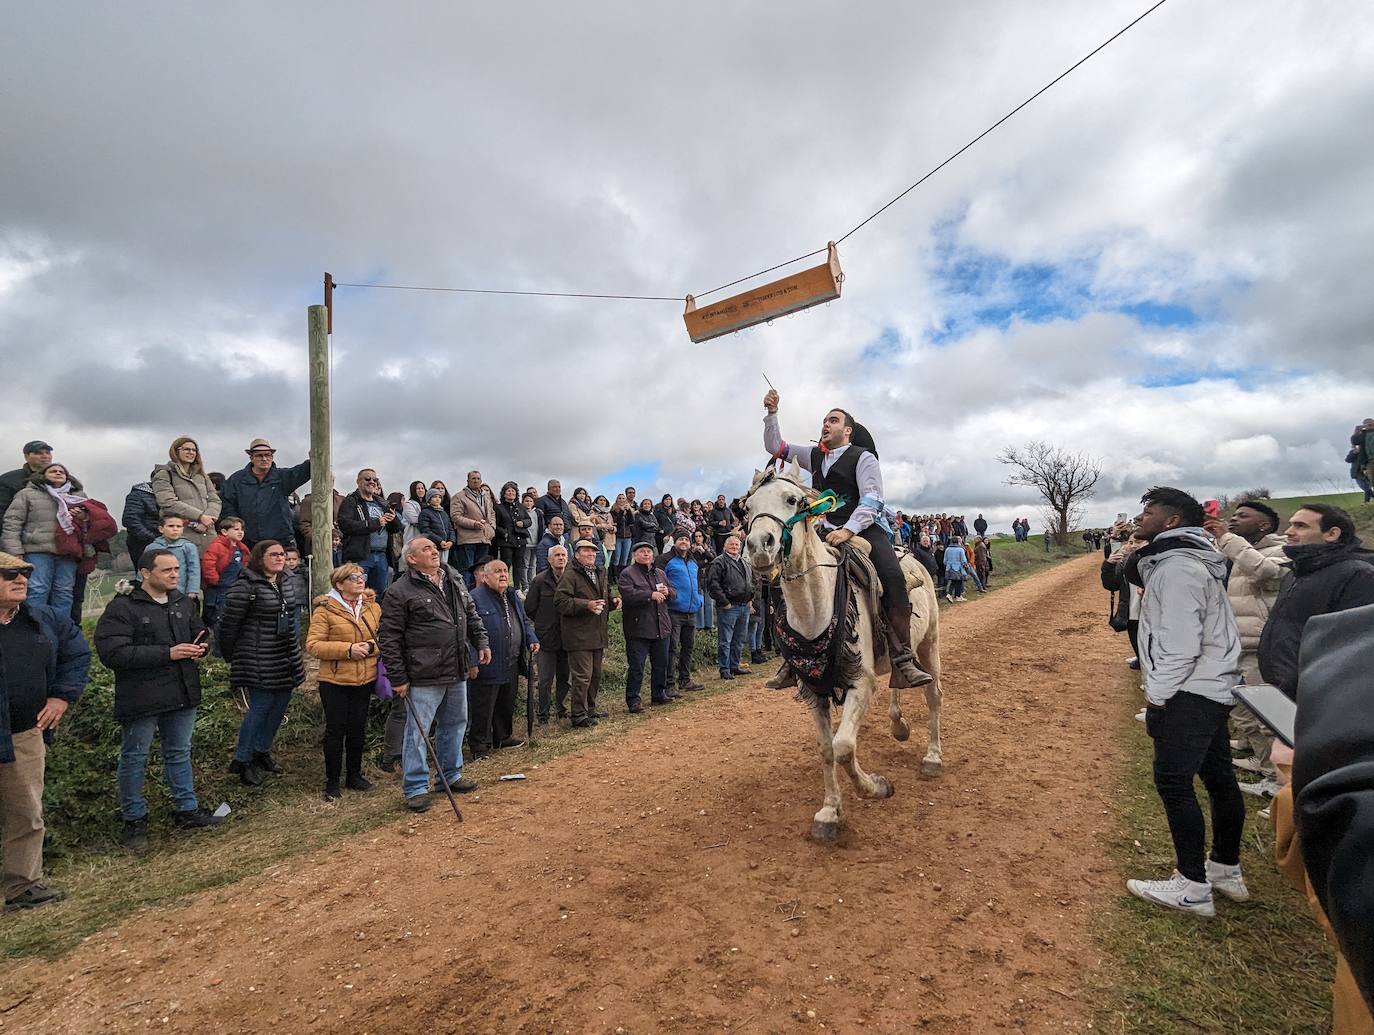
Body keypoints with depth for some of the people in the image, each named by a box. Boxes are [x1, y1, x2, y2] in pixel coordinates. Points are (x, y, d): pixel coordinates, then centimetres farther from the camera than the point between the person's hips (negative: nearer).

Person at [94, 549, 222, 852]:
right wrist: (168, 653, -23)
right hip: (141, 698, -6)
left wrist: (199, 648, -3)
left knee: (180, 753, 17)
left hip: (182, 692, 6)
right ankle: (134, 820, 24)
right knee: (135, 758, 8)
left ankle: (186, 809, 30)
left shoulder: (184, 602, 8)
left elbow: (200, 634, 22)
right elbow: (112, 653, -22)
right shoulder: (122, 607, -13)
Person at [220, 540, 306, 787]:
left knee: (280, 705, 12)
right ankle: (242, 761, 13)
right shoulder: (246, 586, -14)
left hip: (286, 660, 8)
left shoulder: (284, 584, 11)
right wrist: (232, 657, -4)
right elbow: (228, 623, -12)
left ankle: (262, 751, 30)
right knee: (260, 706, -4)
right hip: (259, 662, -8)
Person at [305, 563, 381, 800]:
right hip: (335, 681, -4)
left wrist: (371, 645, -13)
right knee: (336, 730, 5)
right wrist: (348, 649, -22)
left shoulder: (373, 607, 6)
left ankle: (354, 775, 31)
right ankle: (332, 782, 20)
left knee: (358, 728, 15)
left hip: (365, 680, 4)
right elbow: (313, 645, -14)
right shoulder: (325, 609, -9)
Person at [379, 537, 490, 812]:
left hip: (458, 672, 7)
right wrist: (398, 678, -12)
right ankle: (415, 788, 17)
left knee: (455, 724, 18)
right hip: (423, 676, -7)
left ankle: (451, 775, 35)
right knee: (417, 731, 3)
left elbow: (471, 614, 20)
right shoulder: (400, 592, -12)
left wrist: (481, 642, 11)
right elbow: (389, 638, -11)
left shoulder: (455, 580, 9)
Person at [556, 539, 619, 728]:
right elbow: (561, 601, -20)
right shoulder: (570, 575, -12)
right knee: (582, 676, -6)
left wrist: (612, 601, 8)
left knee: (596, 674, 18)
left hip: (598, 633, 9)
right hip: (579, 636, -9)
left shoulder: (600, 574, 16)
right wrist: (586, 605, -25)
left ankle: (590, 707, 32)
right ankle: (579, 715, 3)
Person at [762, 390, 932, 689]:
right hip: (827, 532, 5)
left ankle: (902, 662, -31)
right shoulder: (814, 455, 17)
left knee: (893, 577, -29)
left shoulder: (863, 457, -2)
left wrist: (847, 531, -26)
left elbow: (872, 501, -13)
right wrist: (772, 413, 10)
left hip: (864, 528, -5)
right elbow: (776, 448, 22)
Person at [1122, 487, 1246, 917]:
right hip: (1211, 688, 10)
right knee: (1218, 777, 17)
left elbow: (1180, 644, -23)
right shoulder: (1184, 559, 13)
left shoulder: (1177, 567, -20)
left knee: (1174, 782, -5)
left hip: (1188, 692, -10)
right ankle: (1227, 871, 31)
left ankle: (1193, 887, 4)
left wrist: (1156, 697, -17)